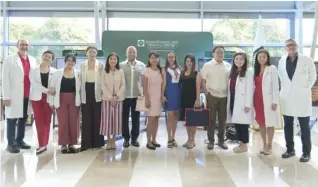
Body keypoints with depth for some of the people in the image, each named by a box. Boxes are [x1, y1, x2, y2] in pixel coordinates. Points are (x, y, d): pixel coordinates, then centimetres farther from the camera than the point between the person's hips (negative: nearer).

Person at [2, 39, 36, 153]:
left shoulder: (33, 60, 12)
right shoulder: (10, 60, -2)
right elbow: (5, 79, -6)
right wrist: (6, 96, -11)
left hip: (28, 96, 5)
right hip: (14, 96, -5)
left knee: (23, 119, 12)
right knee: (12, 120, 0)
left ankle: (20, 140, 25)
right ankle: (11, 144, 8)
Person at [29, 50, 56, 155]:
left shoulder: (54, 71, 4)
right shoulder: (34, 70, 3)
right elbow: (34, 83, -9)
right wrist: (47, 90, -19)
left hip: (49, 98, 0)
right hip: (37, 97, 0)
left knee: (47, 121, 5)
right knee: (39, 122, -2)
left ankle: (44, 144, 13)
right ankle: (42, 145, 0)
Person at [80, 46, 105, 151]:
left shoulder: (100, 65, 3)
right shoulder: (82, 65, 9)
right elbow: (81, 80, 10)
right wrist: (80, 94, 4)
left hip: (97, 93, -1)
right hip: (86, 93, 2)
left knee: (97, 118, 1)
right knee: (86, 118, 3)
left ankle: (97, 142, 10)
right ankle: (86, 143, 10)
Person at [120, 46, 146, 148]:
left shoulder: (142, 65, 5)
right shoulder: (121, 65, 2)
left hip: (137, 95, 1)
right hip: (124, 95, -1)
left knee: (136, 118, 8)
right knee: (125, 118, 6)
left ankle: (134, 138, 19)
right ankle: (126, 138, 18)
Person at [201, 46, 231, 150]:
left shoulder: (228, 66, 6)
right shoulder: (207, 65, -1)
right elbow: (203, 82, 0)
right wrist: (207, 94, -7)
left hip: (224, 96, 2)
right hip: (212, 96, -2)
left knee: (222, 119, 10)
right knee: (211, 119, 5)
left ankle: (221, 140, 22)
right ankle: (211, 141, 15)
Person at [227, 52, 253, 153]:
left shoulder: (248, 72, -5)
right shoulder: (232, 72, 16)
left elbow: (250, 89, -10)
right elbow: (230, 88, 13)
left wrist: (248, 104, -16)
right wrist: (229, 101, 8)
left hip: (242, 102, -7)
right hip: (233, 100, 7)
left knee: (243, 124, -3)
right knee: (236, 123, 9)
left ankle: (245, 145, 7)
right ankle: (241, 143, 20)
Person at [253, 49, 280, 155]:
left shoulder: (272, 69, -4)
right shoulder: (255, 70, 12)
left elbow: (275, 86, -8)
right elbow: (254, 85, 10)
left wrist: (275, 101, -13)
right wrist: (253, 100, 5)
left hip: (268, 99, -5)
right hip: (258, 99, 5)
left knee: (269, 123, 1)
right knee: (261, 122, 9)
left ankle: (269, 146, 11)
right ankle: (264, 145, 19)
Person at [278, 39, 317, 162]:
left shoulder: (307, 60, -4)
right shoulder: (282, 61, 5)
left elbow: (313, 76, 4)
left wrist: (306, 88, -1)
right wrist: (285, 87, 9)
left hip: (302, 97, -3)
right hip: (286, 97, 4)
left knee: (304, 127, 4)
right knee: (287, 126, 10)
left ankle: (306, 152, 12)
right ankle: (290, 149, 23)